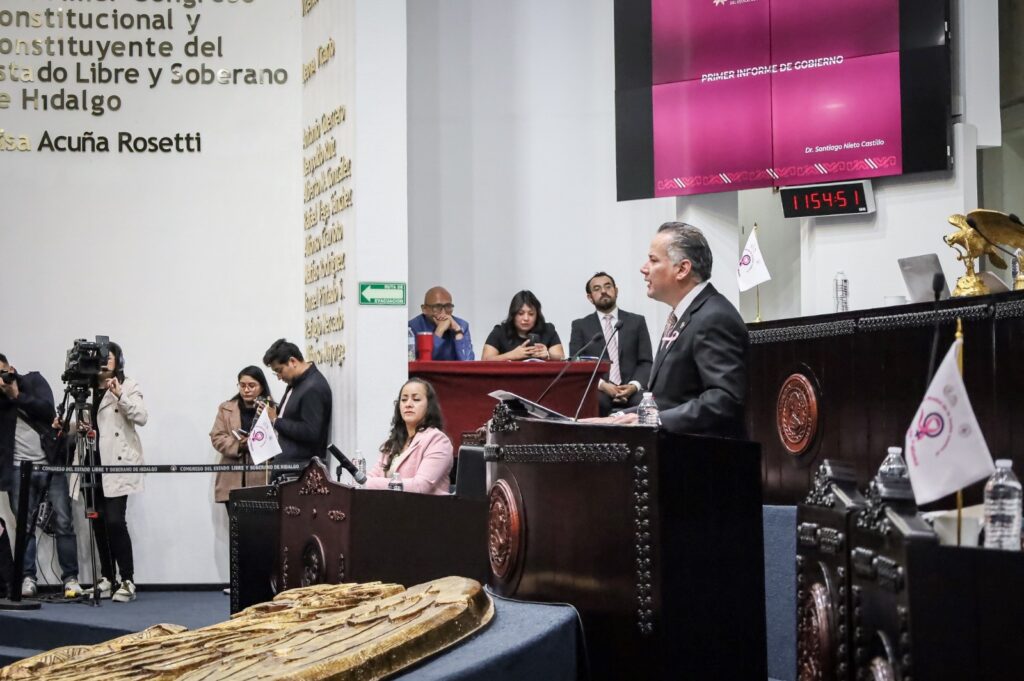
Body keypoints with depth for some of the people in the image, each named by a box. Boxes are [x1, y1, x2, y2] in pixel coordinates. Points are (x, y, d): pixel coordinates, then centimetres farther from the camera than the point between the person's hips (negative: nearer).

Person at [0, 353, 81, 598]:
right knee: (24, 527, 1)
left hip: (51, 463, -1)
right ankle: (27, 578, 9)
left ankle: (70, 578, 0)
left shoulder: (34, 380, 5)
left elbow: (47, 409, -8)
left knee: (64, 523, -4)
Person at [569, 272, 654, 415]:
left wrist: (634, 385, -13)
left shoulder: (637, 321, 15)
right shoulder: (580, 326, 13)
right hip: (597, 390, 0)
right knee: (597, 401, -36)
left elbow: (646, 362, 8)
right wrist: (601, 385, -14)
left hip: (630, 389, 1)